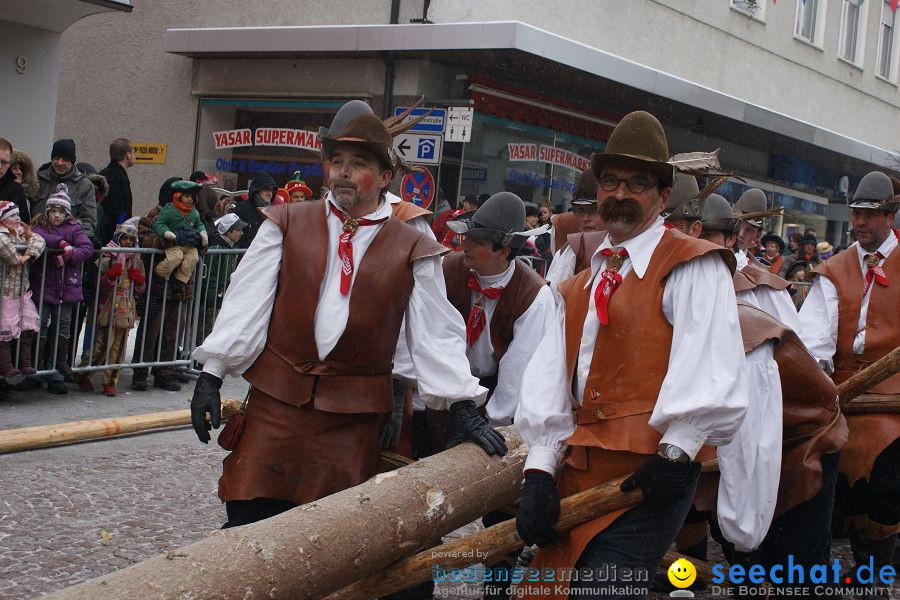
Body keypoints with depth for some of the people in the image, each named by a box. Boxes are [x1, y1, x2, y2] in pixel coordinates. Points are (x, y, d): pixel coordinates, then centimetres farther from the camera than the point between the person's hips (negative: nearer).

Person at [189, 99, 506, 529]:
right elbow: (245, 304, 4)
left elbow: (435, 334, 4)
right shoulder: (287, 225, 6)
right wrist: (212, 374, -1)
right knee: (249, 518, 0)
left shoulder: (411, 252, 4)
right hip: (276, 401, 1)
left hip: (353, 420, 0)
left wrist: (462, 408, -2)